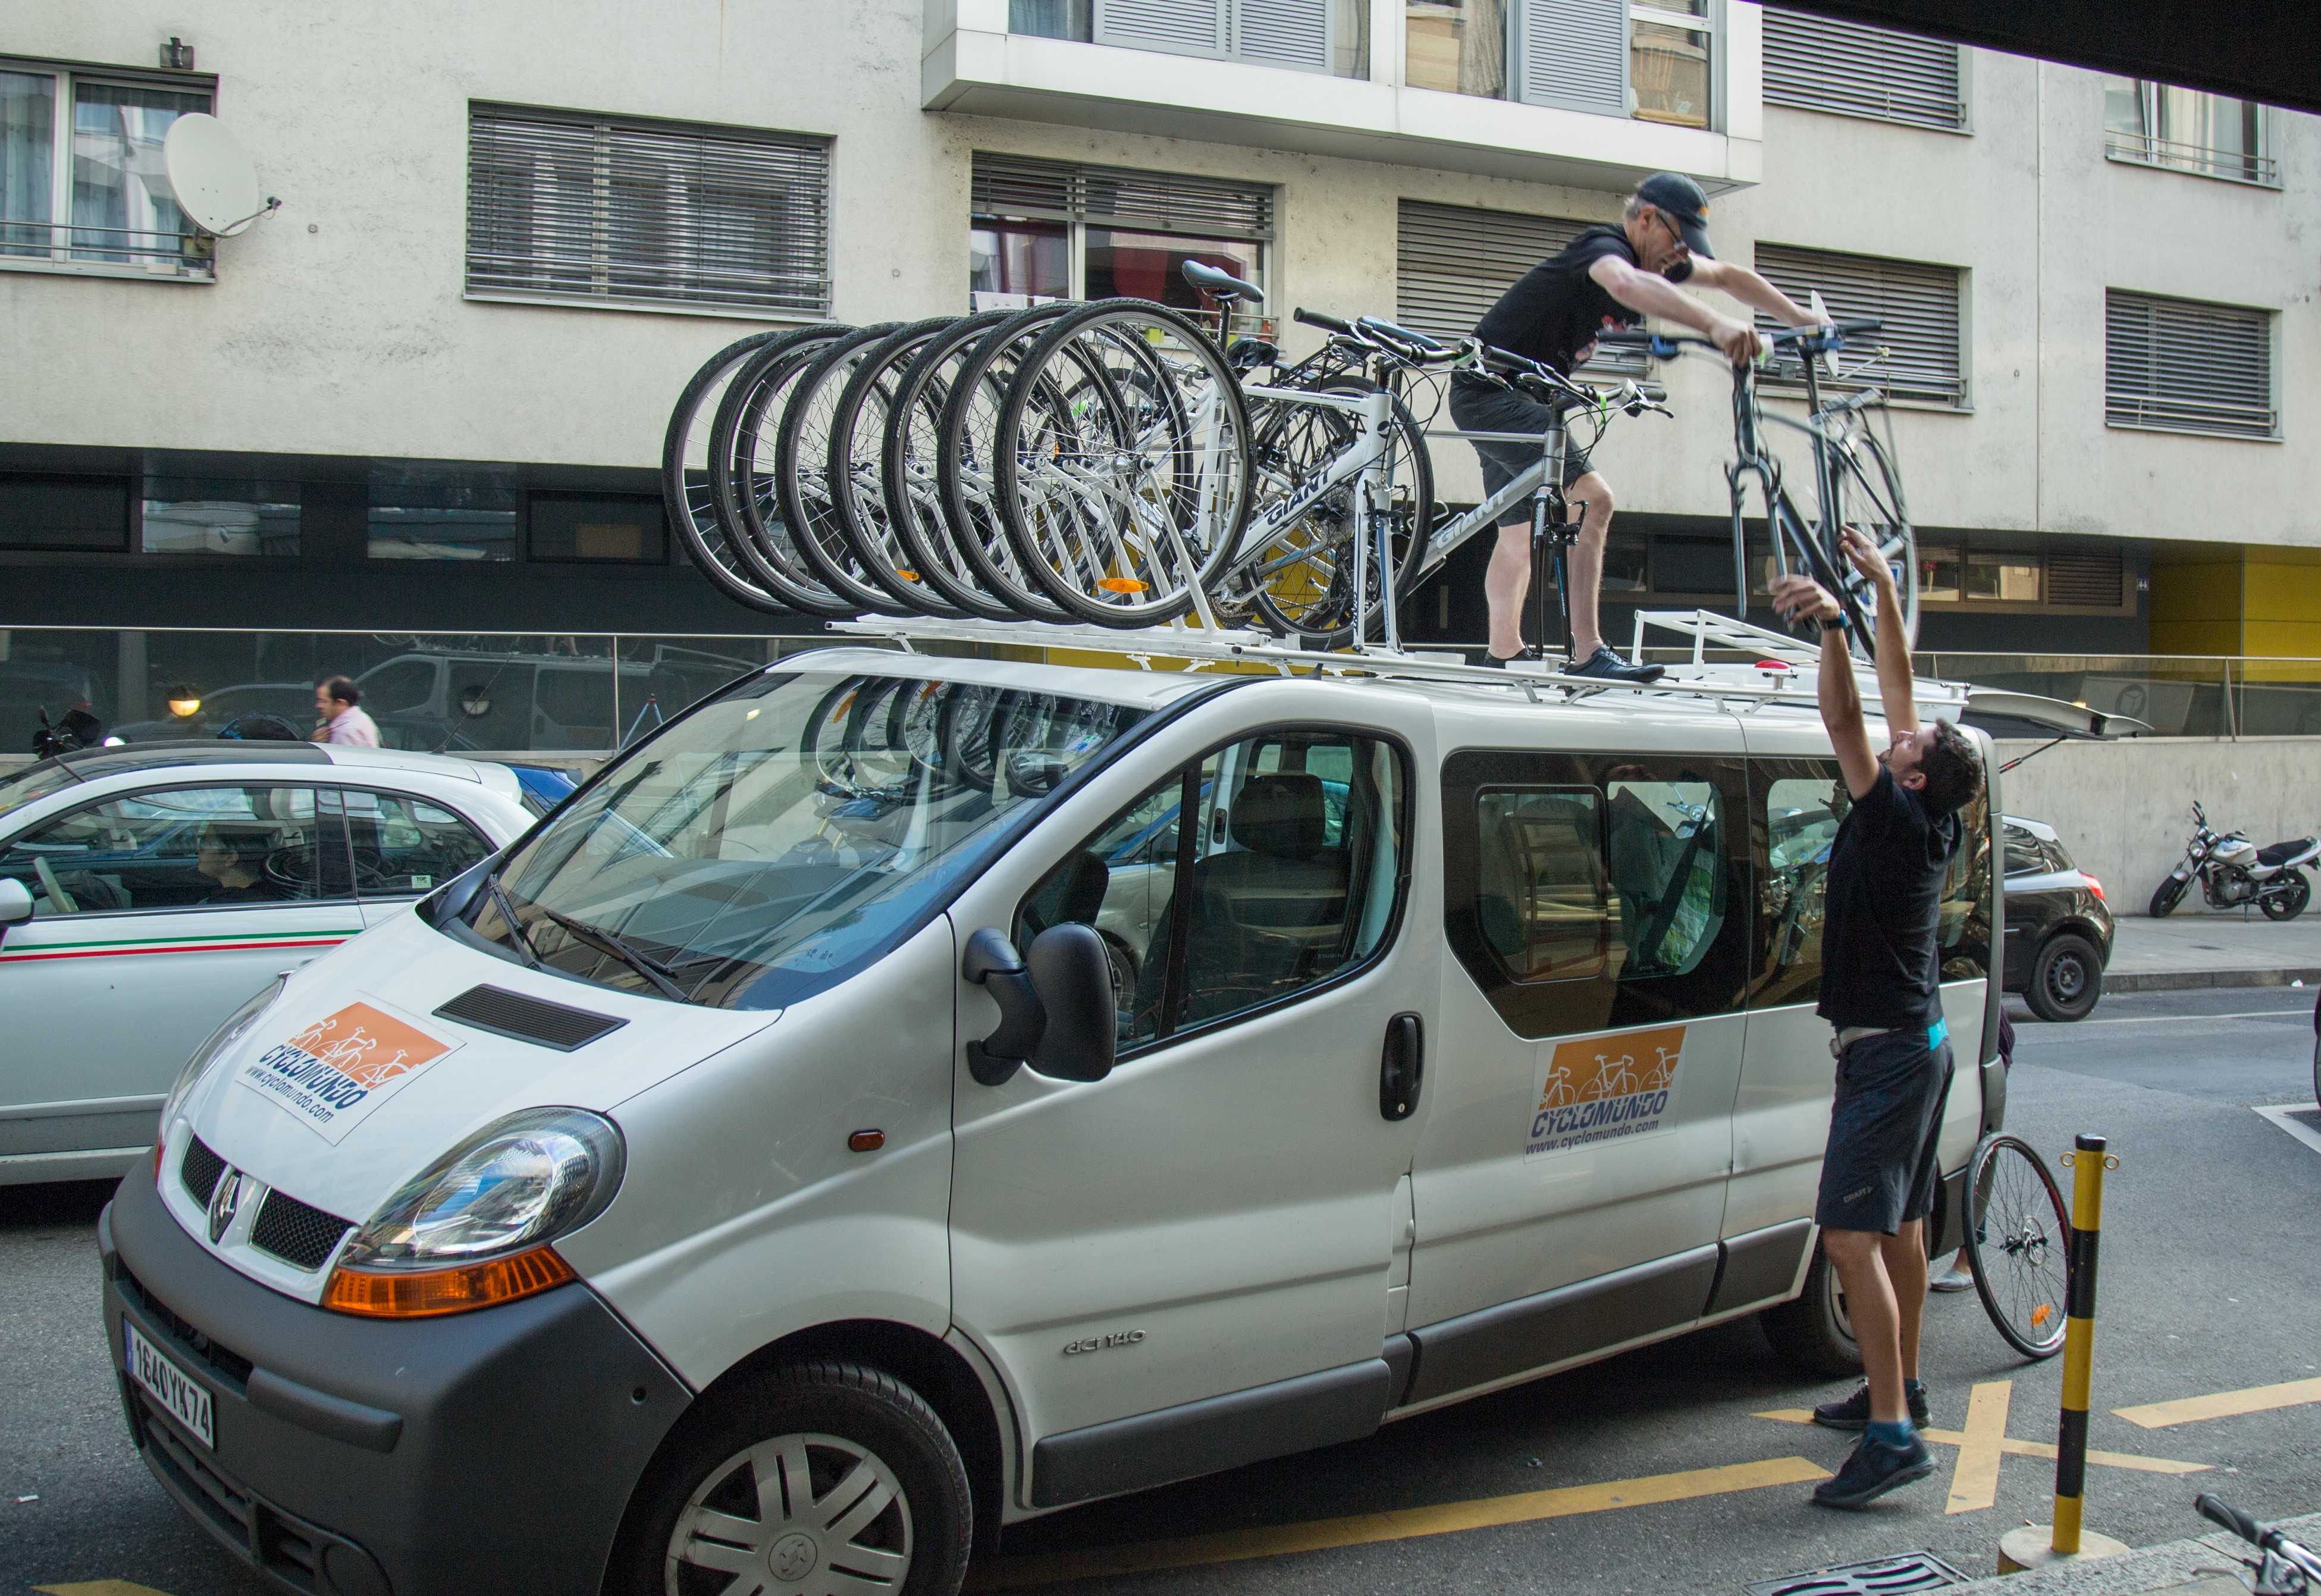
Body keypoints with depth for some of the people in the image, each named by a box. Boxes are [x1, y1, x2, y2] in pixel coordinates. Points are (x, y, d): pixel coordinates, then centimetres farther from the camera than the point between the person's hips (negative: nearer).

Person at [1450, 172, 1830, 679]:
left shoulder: (1656, 258, 5)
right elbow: (1625, 282, -48)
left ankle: (1501, 658, 25)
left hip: (1514, 399, 11)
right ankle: (1588, 655, -23)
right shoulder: (1604, 249, -23)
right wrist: (1714, 325, -58)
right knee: (1593, 499, -22)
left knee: (1518, 532, 17)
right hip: (1489, 393, -11)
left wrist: (1804, 322, 13)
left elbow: (1727, 276, 19)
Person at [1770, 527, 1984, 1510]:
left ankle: (1893, 1435, -17)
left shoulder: (1897, 820, -18)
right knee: (1900, 1225, 18)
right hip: (1916, 1040, 10)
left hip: (1888, 1051, -10)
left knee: (1852, 1235, -15)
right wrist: (1882, 589, 17)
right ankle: (1899, 1389, 31)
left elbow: (1846, 725, -26)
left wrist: (1832, 626, -27)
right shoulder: (1929, 824, 5)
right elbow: (1897, 692, 12)